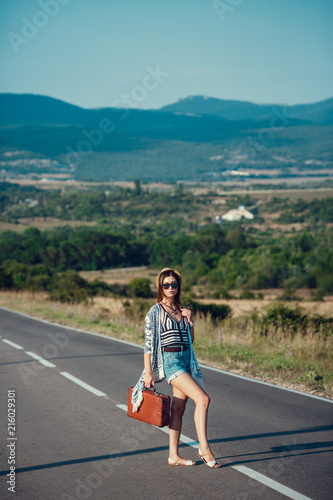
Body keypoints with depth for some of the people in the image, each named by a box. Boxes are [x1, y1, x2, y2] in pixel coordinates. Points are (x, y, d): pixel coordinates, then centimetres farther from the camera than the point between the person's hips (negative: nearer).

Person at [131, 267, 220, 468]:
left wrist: (190, 321, 2)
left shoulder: (182, 310, 13)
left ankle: (174, 455, 13)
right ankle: (204, 448, -13)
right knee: (203, 399, -18)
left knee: (179, 409, 7)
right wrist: (148, 373, -10)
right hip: (169, 361, -6)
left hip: (186, 360, 6)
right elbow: (148, 343, -7)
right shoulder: (155, 312, -5)